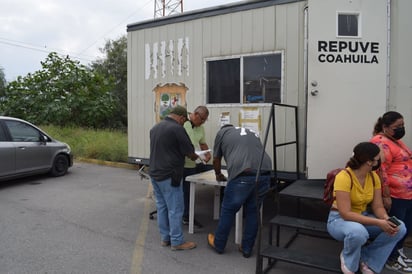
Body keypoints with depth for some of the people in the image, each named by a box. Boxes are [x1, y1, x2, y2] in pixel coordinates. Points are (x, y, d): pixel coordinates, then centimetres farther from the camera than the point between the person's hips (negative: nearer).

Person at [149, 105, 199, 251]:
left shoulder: (155, 127, 11)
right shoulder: (176, 128, -15)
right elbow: (190, 151, -10)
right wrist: (195, 157, 12)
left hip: (155, 173, 9)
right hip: (169, 175, -9)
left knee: (161, 206, 15)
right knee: (175, 209, 1)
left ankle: (165, 238, 25)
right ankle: (177, 241, 10)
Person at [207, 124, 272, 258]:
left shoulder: (222, 132, 20)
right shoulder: (252, 132, 33)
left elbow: (216, 159, 26)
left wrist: (218, 175, 43)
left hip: (242, 176, -4)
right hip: (264, 174, 5)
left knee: (228, 211, 13)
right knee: (252, 212, 19)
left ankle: (218, 245, 30)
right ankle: (247, 249, 30)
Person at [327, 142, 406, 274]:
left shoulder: (374, 176, -4)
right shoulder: (344, 177, -26)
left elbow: (378, 206, -2)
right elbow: (346, 214, -29)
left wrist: (387, 220, -24)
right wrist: (378, 222, -32)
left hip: (363, 217, 7)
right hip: (340, 219, -7)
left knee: (400, 228, -12)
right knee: (358, 232, -40)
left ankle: (367, 260, 2)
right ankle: (348, 260, -5)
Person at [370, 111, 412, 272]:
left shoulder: (395, 140, 15)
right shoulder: (381, 143, -17)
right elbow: (381, 171, -22)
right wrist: (386, 196, -23)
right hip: (395, 196, -10)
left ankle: (398, 253, 37)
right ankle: (392, 260, 21)